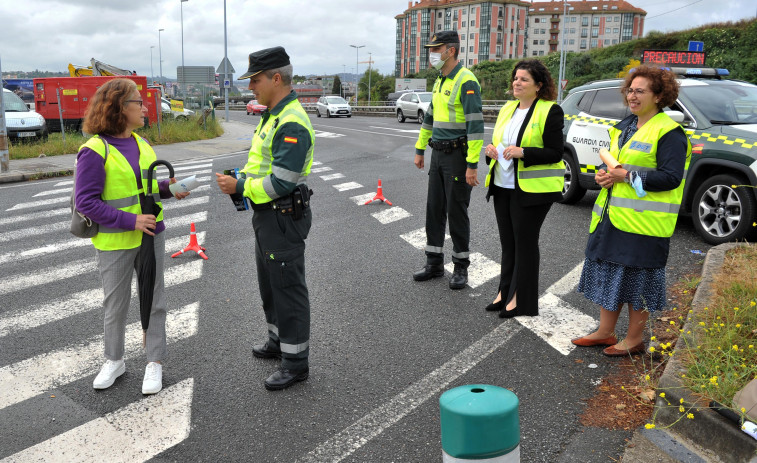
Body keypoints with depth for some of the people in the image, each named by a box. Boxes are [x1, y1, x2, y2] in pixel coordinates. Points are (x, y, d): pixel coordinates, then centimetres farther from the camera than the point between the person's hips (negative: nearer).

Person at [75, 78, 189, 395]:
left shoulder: (141, 143, 6)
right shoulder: (95, 151, -16)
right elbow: (86, 201, -18)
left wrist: (168, 187, -4)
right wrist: (130, 221, -23)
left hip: (151, 235, 5)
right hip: (115, 241, -5)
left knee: (154, 299, 10)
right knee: (115, 304, 12)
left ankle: (155, 362, 23)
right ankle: (114, 360, 32)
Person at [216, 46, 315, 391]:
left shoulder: (293, 124, -22)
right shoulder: (271, 116, 11)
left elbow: (282, 182, -27)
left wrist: (240, 187, -18)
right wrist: (239, 180, 1)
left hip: (284, 218, -11)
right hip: (267, 215, 11)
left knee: (288, 288, -1)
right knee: (269, 283, 22)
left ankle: (296, 362, 12)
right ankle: (279, 341, 39)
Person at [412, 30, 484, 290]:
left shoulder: (466, 81, -15)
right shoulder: (440, 81, 14)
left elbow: (476, 124, -21)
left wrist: (472, 165, -24)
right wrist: (420, 149, 24)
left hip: (458, 154, -9)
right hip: (438, 154, 9)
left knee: (456, 211, 0)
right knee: (434, 208, 11)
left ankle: (461, 267, 14)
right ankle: (434, 264, 21)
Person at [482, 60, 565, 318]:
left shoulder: (550, 111, -9)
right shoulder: (508, 109, 14)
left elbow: (556, 153, -13)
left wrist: (522, 152, -24)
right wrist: (491, 150, -1)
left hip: (531, 189, -7)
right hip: (502, 186, 7)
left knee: (524, 241, 0)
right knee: (507, 241, 12)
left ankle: (520, 298, 9)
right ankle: (505, 292, 22)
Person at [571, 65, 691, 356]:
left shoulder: (669, 132, -11)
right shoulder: (625, 126, 16)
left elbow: (671, 177, -18)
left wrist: (627, 176, -20)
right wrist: (604, 174, 3)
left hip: (643, 221, -8)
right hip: (611, 217, 8)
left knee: (637, 280, 2)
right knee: (609, 274, 14)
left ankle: (634, 340, 16)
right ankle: (605, 332, 27)